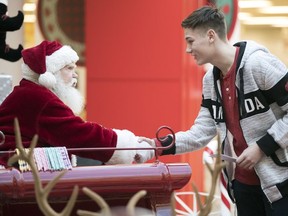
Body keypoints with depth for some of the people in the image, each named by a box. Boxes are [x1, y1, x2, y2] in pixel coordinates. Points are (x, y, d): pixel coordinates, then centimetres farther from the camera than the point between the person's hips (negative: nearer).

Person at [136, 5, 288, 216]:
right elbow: (202, 132, 8)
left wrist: (261, 146, -19)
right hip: (244, 181, 8)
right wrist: (156, 146, -2)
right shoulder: (211, 80, 9)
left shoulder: (258, 64, -16)